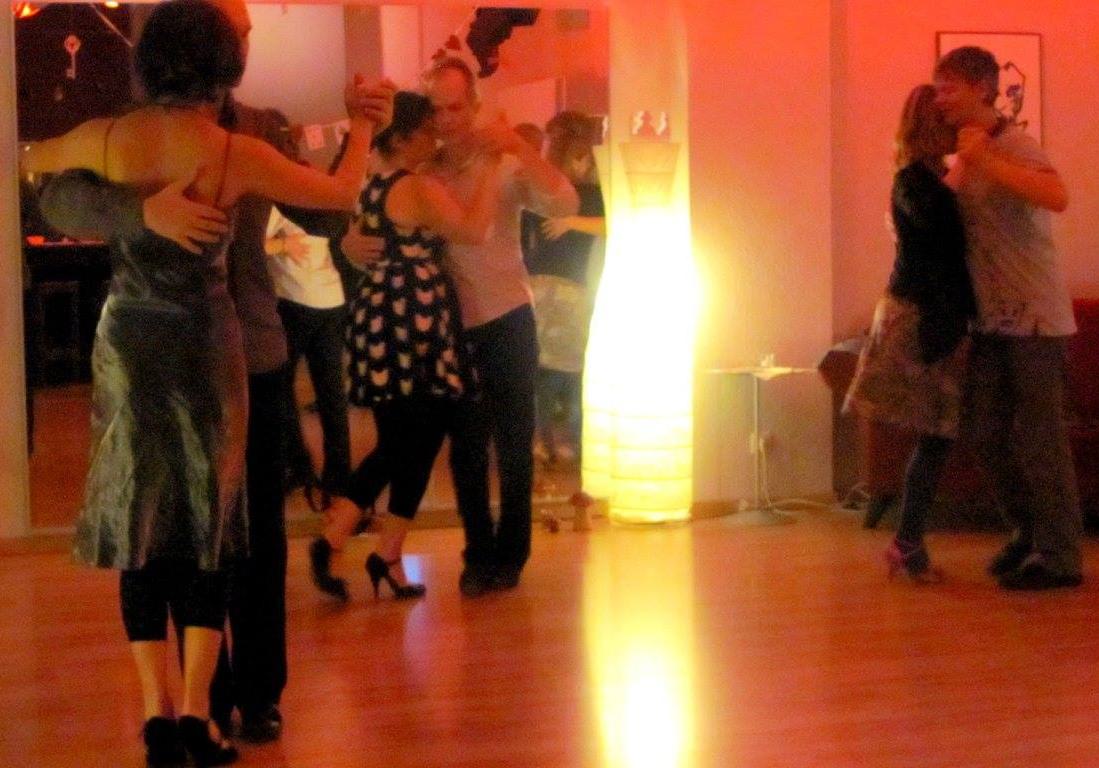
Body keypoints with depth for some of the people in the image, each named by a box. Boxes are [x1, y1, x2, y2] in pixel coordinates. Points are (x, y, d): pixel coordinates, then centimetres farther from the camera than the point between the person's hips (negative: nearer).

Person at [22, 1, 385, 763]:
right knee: (208, 527, 8)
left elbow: (30, 160, 13)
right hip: (206, 348, -2)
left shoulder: (106, 140, -8)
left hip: (128, 346, 2)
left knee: (138, 526, 8)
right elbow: (343, 193, 0)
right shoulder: (237, 155, -13)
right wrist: (360, 126, 18)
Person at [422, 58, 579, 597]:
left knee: (513, 444, 4)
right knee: (465, 447, 8)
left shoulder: (506, 165, -6)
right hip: (450, 327, 2)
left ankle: (509, 554, 15)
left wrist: (518, 146, -28)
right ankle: (478, 553, 19)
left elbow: (565, 205, -20)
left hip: (506, 321, -2)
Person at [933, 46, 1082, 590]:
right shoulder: (963, 158, 11)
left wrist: (985, 161, -32)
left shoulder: (1014, 147, -13)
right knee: (988, 430, 11)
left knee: (1037, 435, -5)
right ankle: (1027, 533, 24)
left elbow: (1057, 197, -34)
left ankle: (1059, 556, 3)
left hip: (1034, 315, -8)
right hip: (990, 316, 8)